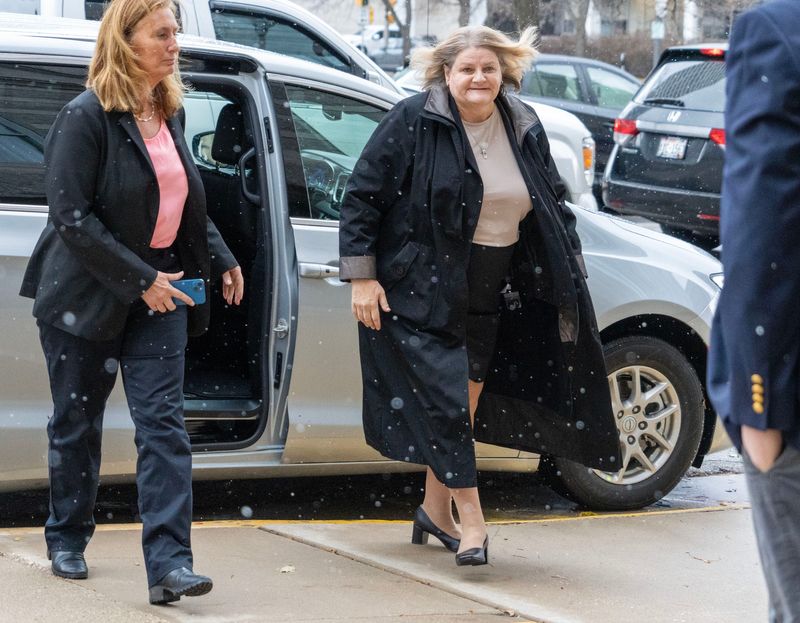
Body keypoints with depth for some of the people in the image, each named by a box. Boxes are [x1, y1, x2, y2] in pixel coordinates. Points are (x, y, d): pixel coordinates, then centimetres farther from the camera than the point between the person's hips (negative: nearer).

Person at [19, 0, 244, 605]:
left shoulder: (169, 115, 8)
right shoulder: (86, 117, -14)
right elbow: (72, 216, -18)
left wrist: (221, 258, 9)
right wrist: (140, 279, -20)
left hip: (159, 292, 5)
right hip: (88, 297, -5)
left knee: (164, 421, -6)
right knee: (78, 422, 9)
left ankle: (169, 562, -13)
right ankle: (67, 542, 28)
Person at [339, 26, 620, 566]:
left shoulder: (524, 129, 7)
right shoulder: (413, 122, -9)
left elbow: (554, 204, 19)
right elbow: (362, 198, -7)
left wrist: (570, 271, 13)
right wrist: (362, 276, -12)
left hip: (492, 295, 6)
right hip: (425, 292, -6)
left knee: (463, 406, 12)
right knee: (446, 400, -10)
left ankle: (436, 509, 27)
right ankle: (472, 522, -5)